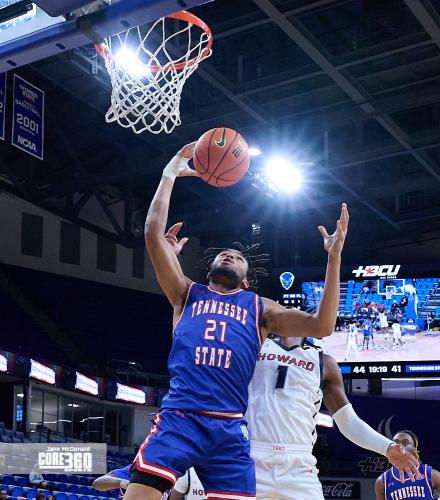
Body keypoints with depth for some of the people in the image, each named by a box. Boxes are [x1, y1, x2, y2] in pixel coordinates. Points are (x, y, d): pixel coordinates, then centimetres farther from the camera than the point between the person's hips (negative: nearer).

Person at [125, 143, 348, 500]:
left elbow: (321, 326, 8)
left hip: (229, 428, 2)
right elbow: (153, 233, 11)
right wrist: (171, 175, 13)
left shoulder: (260, 308, 22)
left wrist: (334, 257, 4)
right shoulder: (188, 293, 20)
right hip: (179, 417, -1)